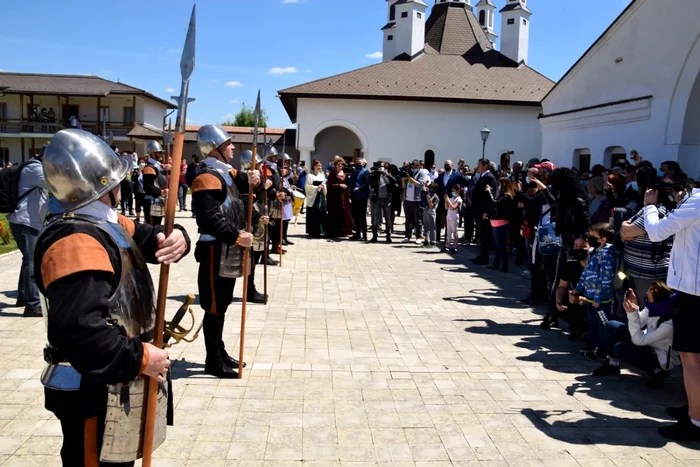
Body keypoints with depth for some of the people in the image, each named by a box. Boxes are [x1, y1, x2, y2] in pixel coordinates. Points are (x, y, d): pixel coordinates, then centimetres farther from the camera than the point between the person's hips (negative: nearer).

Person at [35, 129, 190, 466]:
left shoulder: (103, 222, 6)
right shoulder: (75, 242, -27)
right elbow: (79, 328, -37)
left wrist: (173, 238, -13)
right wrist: (139, 359, -26)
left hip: (116, 383, 10)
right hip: (96, 393, -10)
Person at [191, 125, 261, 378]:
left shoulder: (227, 172, 14)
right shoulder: (207, 177, -17)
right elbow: (210, 218, -26)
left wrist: (251, 179, 4)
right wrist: (236, 236, -24)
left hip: (229, 250, 10)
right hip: (216, 251, -10)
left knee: (223, 303, 18)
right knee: (215, 306, -2)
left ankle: (219, 352, 30)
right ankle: (213, 360, 8)